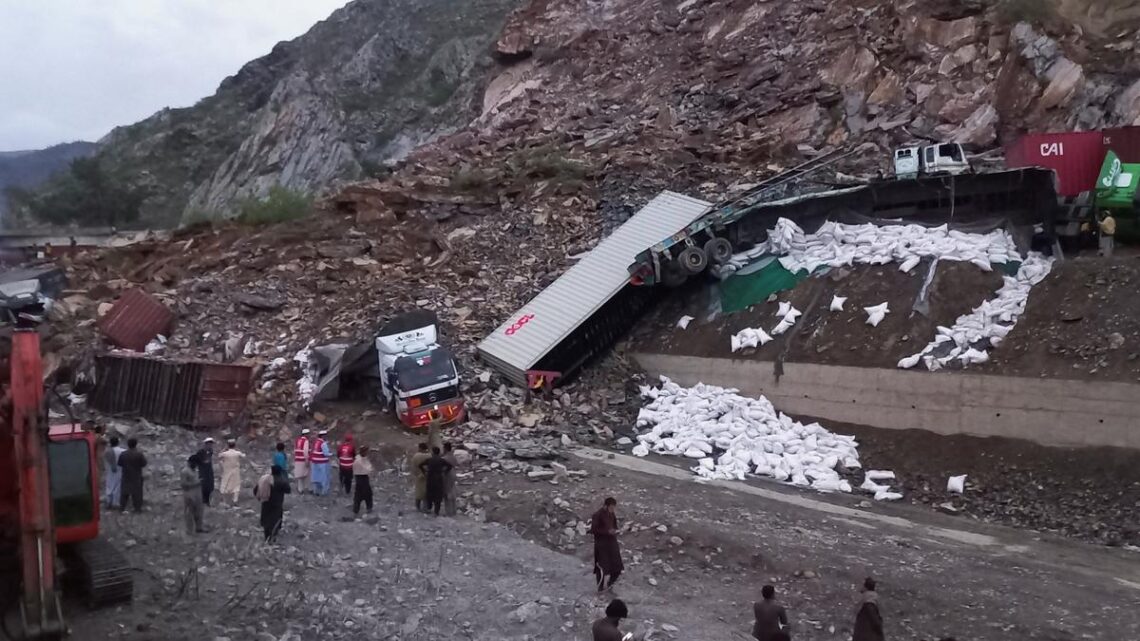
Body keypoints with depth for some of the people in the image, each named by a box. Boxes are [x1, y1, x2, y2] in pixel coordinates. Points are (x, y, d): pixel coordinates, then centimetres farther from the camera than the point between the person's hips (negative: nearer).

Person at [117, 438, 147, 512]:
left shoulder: (122, 454, -5)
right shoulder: (139, 454, -15)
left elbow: (120, 465, 1)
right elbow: (144, 464, -9)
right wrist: (144, 458, 6)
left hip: (126, 476, 3)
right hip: (136, 477, -3)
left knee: (124, 492, 13)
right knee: (137, 492, 8)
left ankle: (122, 508, 16)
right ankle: (137, 508, 13)